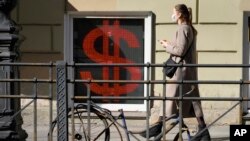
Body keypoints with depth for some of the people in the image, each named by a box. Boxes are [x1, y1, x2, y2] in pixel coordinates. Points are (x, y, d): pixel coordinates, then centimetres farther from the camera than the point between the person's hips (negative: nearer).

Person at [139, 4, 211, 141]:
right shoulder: (190, 29, 17)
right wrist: (170, 44, 11)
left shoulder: (183, 28, -13)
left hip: (181, 70, -9)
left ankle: (158, 126, 1)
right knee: (191, 99, 7)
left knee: (170, 96, -4)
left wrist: (167, 45, -5)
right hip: (189, 70, 9)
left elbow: (180, 50, -20)